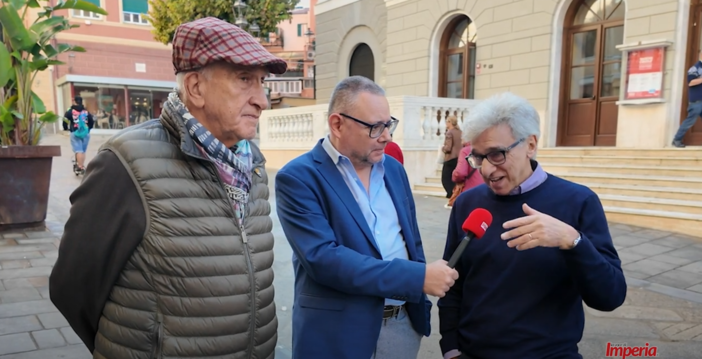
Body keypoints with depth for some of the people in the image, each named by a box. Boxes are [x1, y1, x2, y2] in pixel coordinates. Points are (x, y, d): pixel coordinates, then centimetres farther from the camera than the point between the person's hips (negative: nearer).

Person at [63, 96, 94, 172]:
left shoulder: (71, 111, 1)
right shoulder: (86, 112, 10)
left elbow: (65, 120, -4)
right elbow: (92, 121, 13)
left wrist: (65, 128, 14)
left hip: (75, 133, -3)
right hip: (85, 133, 3)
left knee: (78, 150, -6)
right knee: (83, 150, 13)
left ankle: (80, 167, -13)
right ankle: (82, 166, 16)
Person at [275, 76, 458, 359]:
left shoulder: (393, 168, 6)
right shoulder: (298, 177, -14)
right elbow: (322, 258, -24)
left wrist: (420, 299, 10)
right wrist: (420, 277, -23)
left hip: (405, 323, 6)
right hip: (341, 333, -5)